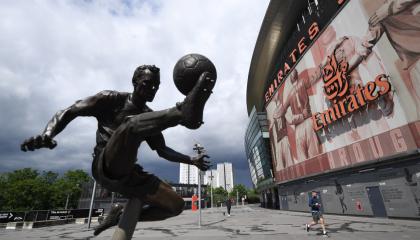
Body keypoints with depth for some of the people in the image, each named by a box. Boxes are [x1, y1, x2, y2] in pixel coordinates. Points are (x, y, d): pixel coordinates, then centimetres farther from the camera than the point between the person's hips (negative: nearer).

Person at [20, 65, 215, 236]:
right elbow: (69, 112, 0)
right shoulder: (112, 99, 3)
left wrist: (190, 160, 12)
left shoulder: (149, 117, 16)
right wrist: (48, 134, -21)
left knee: (176, 205, -2)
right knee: (132, 124, -32)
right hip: (105, 167, -6)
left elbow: (162, 150, 21)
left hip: (127, 174, 6)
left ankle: (122, 214, 12)